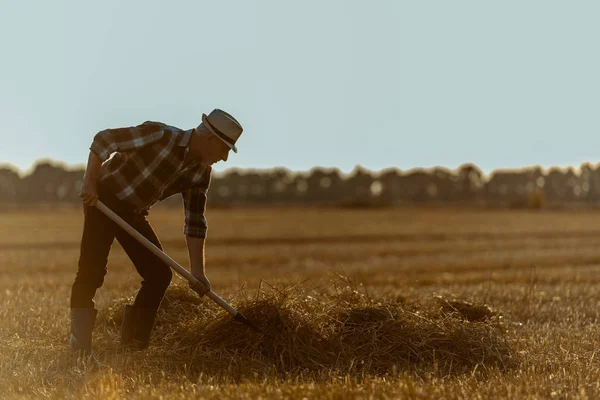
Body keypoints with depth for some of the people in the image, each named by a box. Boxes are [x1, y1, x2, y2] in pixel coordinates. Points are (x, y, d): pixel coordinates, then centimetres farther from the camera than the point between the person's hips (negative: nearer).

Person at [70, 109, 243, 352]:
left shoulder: (201, 173, -2)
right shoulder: (160, 135, -22)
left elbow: (195, 222, -1)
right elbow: (104, 140, -19)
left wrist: (197, 270, -8)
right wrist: (89, 182, -22)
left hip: (133, 213, 7)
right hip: (101, 199, -7)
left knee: (159, 274, -2)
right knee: (91, 272, -15)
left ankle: (134, 345, 8)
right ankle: (80, 347, -7)